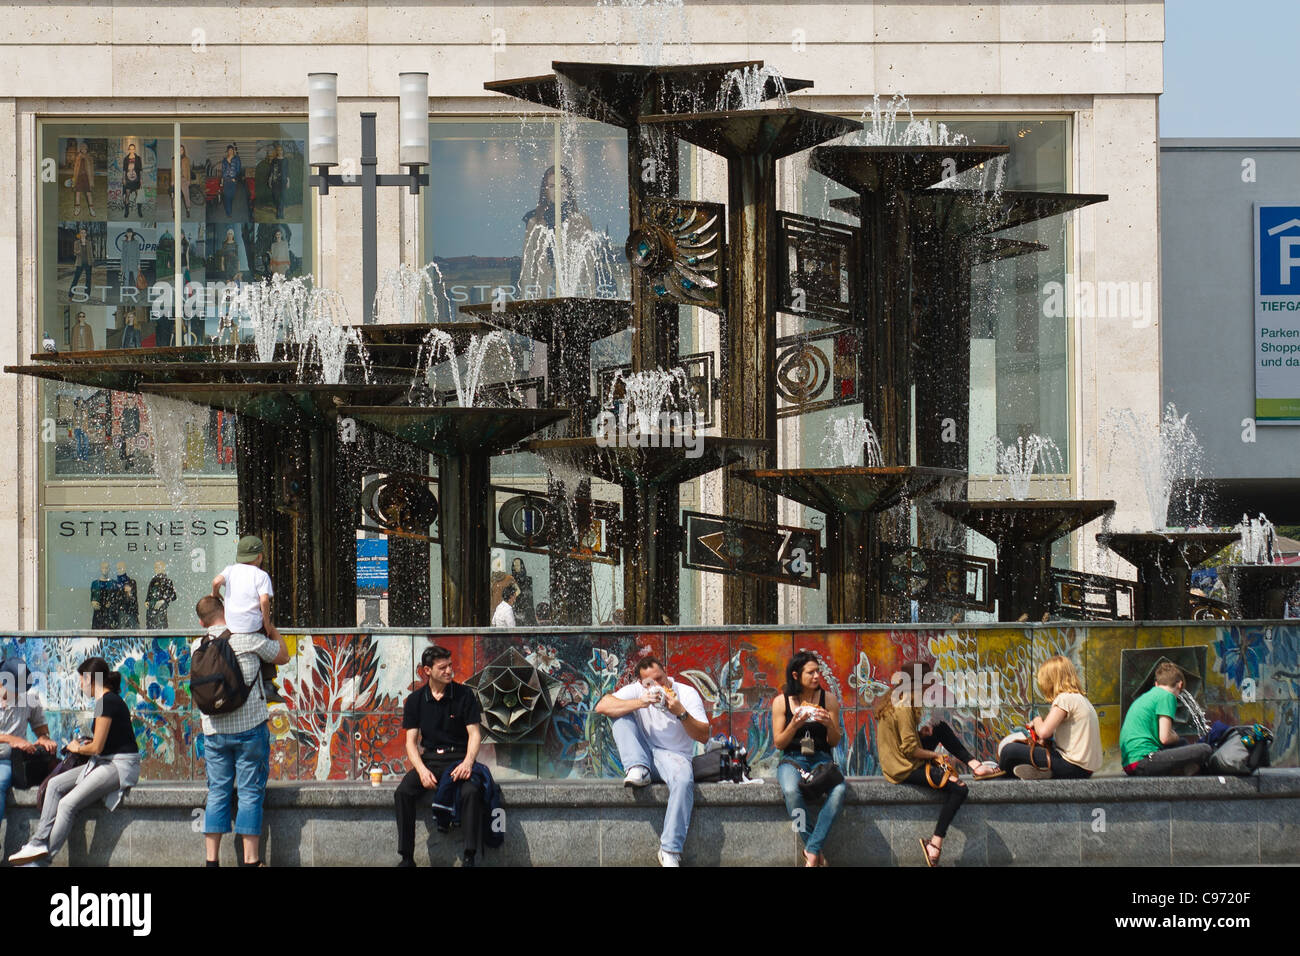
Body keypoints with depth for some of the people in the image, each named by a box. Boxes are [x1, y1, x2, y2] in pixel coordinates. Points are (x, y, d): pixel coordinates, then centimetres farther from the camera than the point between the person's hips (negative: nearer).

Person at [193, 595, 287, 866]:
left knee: (217, 793, 8)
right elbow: (283, 656, 6)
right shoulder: (249, 639, -8)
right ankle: (250, 859, -1)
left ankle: (211, 859, 5)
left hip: (214, 731, 3)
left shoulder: (198, 648, 3)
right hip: (250, 727, -3)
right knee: (250, 793, 0)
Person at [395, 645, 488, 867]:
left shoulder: (464, 695, 1)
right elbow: (411, 741, 4)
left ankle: (469, 857, -30)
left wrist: (467, 763, -20)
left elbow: (475, 734, -1)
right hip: (429, 759, 2)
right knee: (403, 793, -25)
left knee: (471, 792, -34)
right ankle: (406, 857, -19)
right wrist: (422, 770, -15)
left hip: (459, 757, -2)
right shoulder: (415, 701, 6)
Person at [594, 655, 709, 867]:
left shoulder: (687, 694, -3)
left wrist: (681, 712, -23)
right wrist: (640, 703, -24)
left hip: (673, 757, -3)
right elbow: (602, 706, -15)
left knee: (684, 781, -38)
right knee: (620, 712, -10)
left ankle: (670, 850, -37)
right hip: (644, 756, 3)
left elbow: (703, 737, -8)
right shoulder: (636, 691, 1)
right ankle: (638, 770, -27)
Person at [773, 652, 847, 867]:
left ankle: (812, 851, -31)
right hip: (792, 759, -1)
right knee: (791, 791, -37)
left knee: (839, 789, -34)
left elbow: (834, 742, 8)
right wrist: (794, 725, -15)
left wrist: (830, 725, -14)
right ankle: (817, 852, -25)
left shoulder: (828, 700, 6)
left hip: (821, 758, 1)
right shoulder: (781, 702, 3)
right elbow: (778, 743, 4)